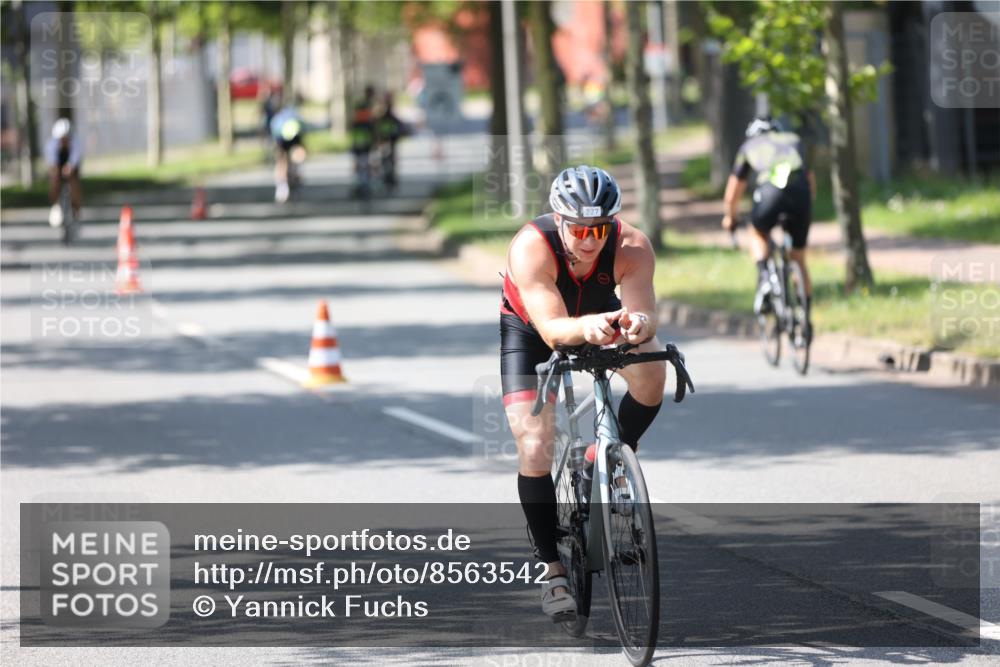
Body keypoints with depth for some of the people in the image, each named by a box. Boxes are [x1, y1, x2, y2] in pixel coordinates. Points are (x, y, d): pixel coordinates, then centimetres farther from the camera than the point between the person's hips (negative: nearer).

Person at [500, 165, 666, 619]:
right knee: (534, 450, -14)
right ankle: (554, 572, -1)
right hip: (529, 330, -1)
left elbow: (645, 312, -42)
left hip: (599, 316, 2)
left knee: (651, 374, -29)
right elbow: (552, 329, -46)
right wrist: (587, 328, -67)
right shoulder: (530, 247, -37)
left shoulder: (631, 246, -32)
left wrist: (639, 324, -66)